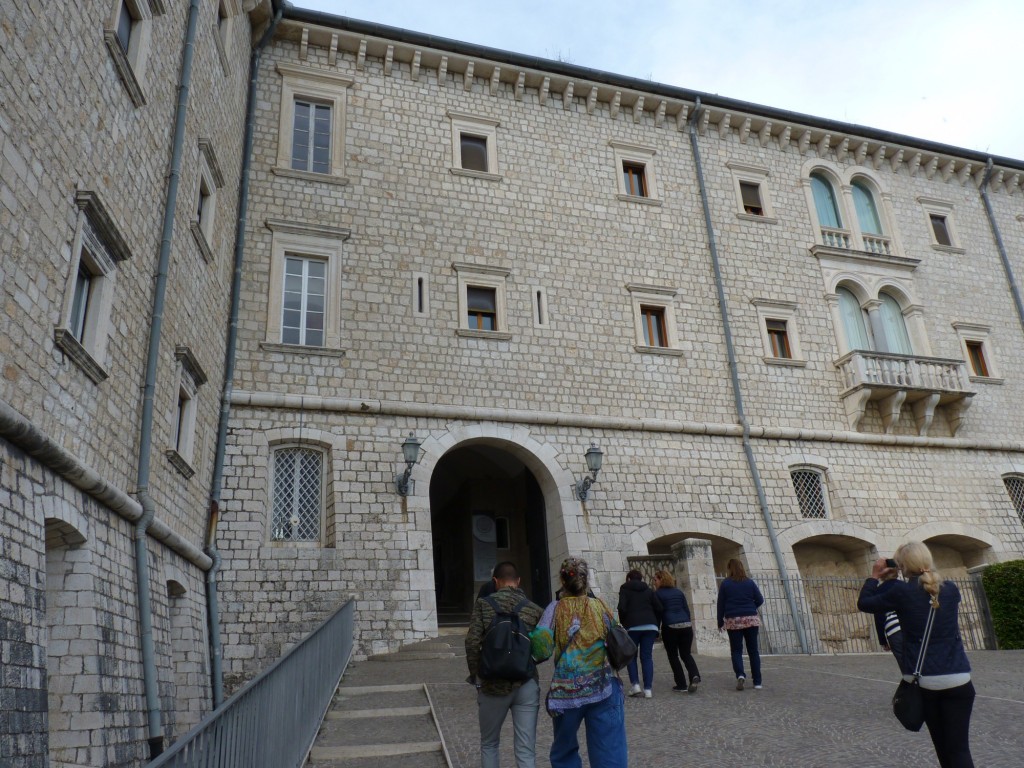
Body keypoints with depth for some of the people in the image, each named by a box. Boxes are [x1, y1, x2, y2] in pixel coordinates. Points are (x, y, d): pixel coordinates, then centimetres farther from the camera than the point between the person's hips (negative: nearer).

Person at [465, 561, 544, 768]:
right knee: (526, 751, 5)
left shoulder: (483, 604, -3)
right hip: (527, 685, 1)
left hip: (493, 685, -1)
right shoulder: (534, 609, 2)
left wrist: (475, 675, 1)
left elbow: (472, 642, -11)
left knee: (489, 744, 20)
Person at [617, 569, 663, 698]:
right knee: (647, 657, 6)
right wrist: (656, 625, 17)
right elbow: (659, 609, 10)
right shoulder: (649, 591, 19)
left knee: (631, 656, 11)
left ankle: (635, 685, -2)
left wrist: (623, 623, 8)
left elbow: (622, 608, -5)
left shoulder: (625, 589, 9)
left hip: (633, 626, -3)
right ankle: (648, 689, 0)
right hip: (651, 626, 3)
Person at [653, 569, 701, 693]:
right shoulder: (679, 592, 16)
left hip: (670, 627, -4)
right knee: (686, 654, 14)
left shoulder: (657, 594, 2)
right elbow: (687, 609, 16)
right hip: (686, 626, 4)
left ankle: (681, 684, 5)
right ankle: (695, 675, -11)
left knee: (673, 656, 10)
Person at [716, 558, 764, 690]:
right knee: (753, 650, 7)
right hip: (751, 619, 2)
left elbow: (720, 604, -1)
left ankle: (740, 675, -20)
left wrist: (720, 623, 5)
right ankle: (757, 682, 6)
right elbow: (760, 600, 1)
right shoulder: (750, 582, 3)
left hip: (733, 621, -1)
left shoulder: (725, 583, -1)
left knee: (736, 650, 4)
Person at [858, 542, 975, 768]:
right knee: (960, 748, 0)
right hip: (957, 680, 1)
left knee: (942, 747, 16)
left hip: (923, 681, -1)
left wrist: (875, 577, 15)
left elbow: (864, 604, 4)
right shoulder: (951, 589, 1)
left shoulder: (901, 592, -8)